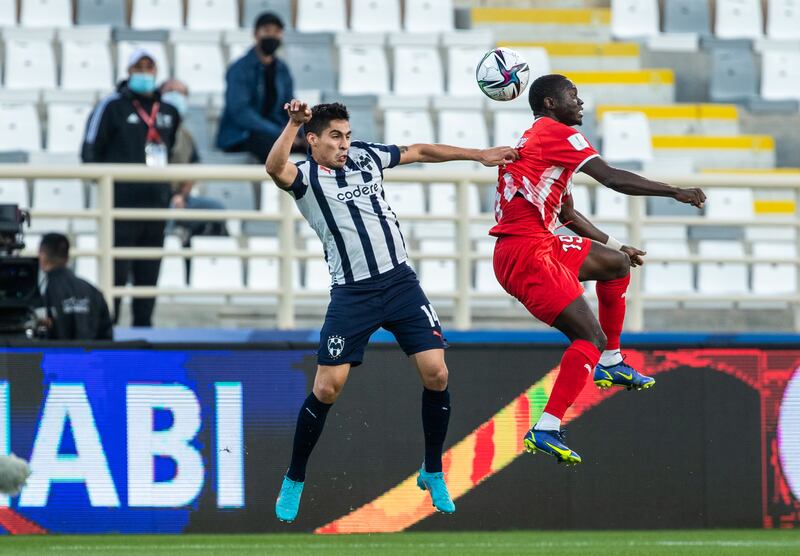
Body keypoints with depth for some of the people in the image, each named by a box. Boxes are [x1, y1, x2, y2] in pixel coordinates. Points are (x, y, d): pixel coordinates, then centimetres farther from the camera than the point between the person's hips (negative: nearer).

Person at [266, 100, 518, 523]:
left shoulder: (365, 156, 10)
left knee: (436, 373, -7)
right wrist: (293, 123, -44)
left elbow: (419, 152, 23)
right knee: (327, 388, -8)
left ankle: (432, 473, 12)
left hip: (400, 282, 4)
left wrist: (480, 155, 23)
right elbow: (275, 168, -29)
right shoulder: (306, 176, -6)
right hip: (351, 293, -4)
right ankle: (293, 483, 10)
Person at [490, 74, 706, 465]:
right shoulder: (556, 133, -7)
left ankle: (611, 363, 29)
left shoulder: (535, 139, 24)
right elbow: (611, 178, -15)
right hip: (526, 253, -10)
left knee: (615, 263, 27)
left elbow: (568, 214, 30)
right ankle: (546, 430, -21)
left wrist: (615, 245, 31)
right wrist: (676, 193, -10)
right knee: (591, 338, -14)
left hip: (538, 245, 10)